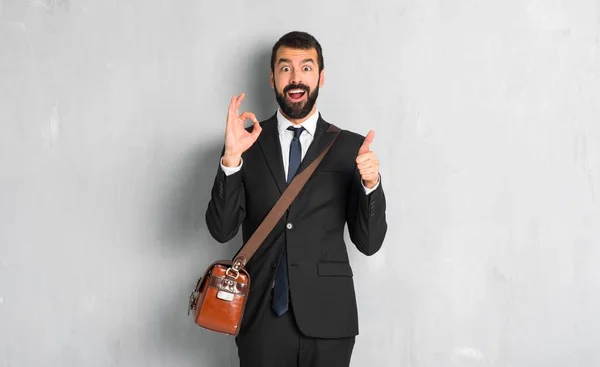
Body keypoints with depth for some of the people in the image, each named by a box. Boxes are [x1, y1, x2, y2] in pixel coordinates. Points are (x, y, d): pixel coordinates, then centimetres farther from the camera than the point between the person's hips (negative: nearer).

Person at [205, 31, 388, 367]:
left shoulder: (351, 147, -1)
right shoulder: (247, 143, 1)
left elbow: (370, 242, -1)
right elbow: (222, 230, -4)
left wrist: (371, 183, -18)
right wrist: (231, 158, -16)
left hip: (327, 318, 0)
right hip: (261, 317, 0)